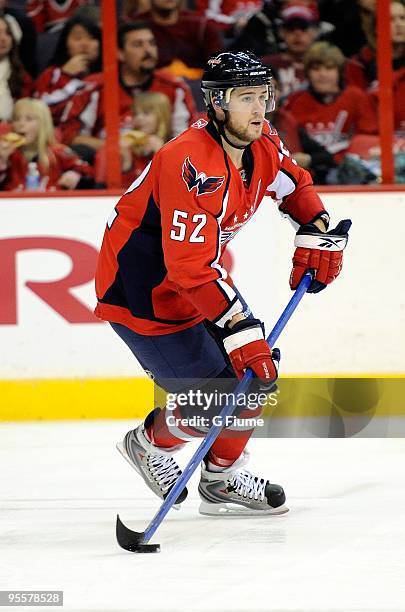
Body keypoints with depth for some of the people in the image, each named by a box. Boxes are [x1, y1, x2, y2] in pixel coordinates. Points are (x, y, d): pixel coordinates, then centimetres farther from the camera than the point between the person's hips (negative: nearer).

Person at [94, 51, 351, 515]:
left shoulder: (260, 144, -5)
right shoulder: (192, 165, -32)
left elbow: (295, 187, 18)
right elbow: (191, 267, -35)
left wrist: (316, 234, 2)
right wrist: (240, 330, -37)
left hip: (201, 274, 9)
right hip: (141, 292, -9)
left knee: (256, 373, 6)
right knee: (212, 399, -10)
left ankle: (223, 478, 24)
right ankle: (151, 443, 20)